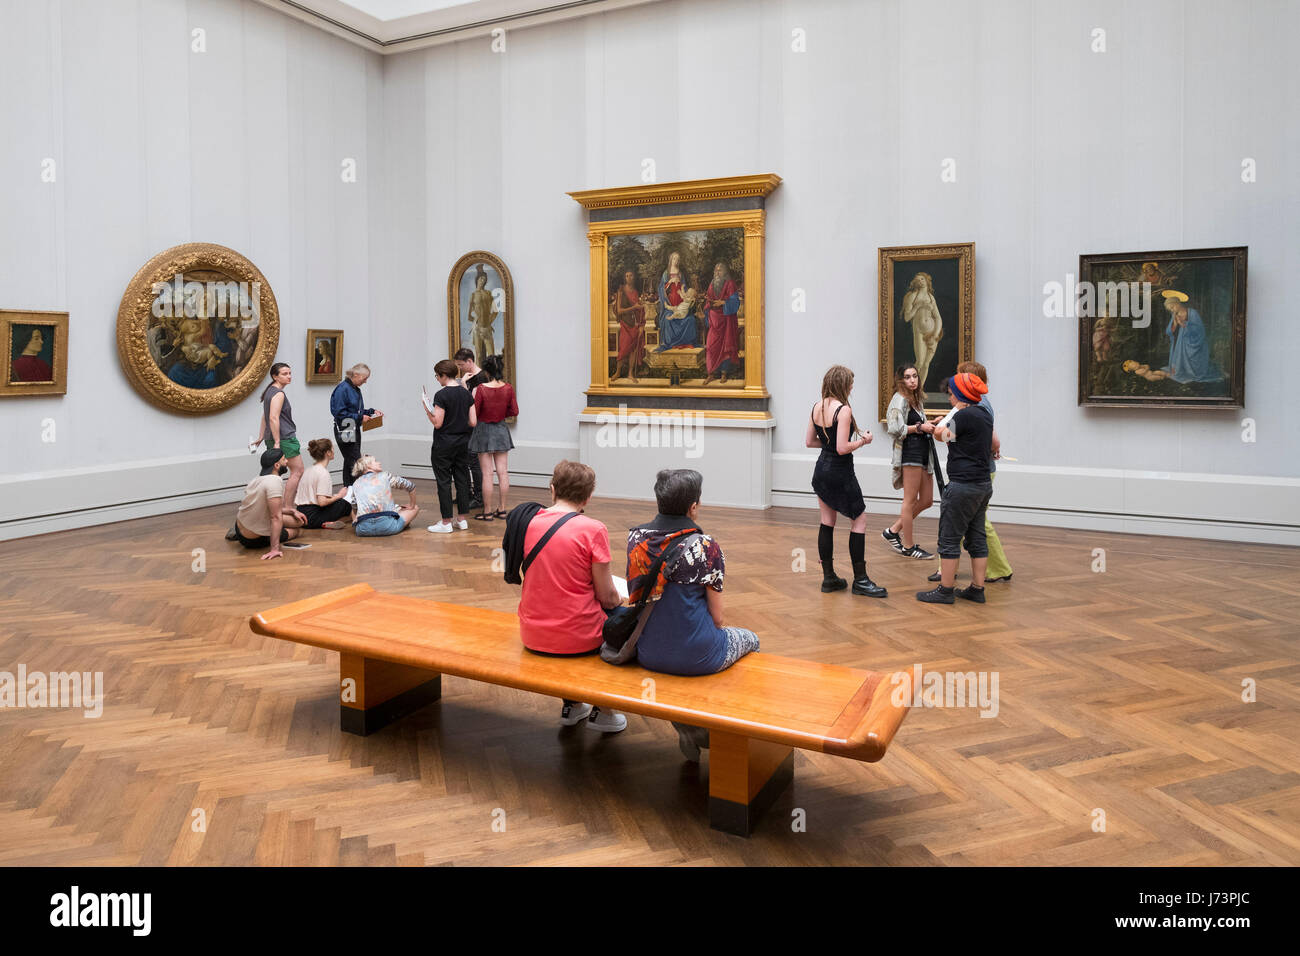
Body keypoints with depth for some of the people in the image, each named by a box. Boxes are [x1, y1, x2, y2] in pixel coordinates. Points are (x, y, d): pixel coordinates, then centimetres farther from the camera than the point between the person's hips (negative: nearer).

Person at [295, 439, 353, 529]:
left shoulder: (309, 470, 14)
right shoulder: (323, 473, -15)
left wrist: (334, 496, 11)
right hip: (312, 517, -9)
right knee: (346, 505, -5)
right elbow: (322, 502, -22)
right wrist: (339, 495, -7)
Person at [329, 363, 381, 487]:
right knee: (355, 463, -12)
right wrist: (359, 418, -20)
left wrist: (372, 412, 7)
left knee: (349, 463, 13)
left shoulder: (356, 389, 12)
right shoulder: (343, 388, -16)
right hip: (345, 431, -9)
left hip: (355, 430, 9)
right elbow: (338, 412, -21)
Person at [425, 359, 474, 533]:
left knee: (444, 482, 1)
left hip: (444, 444, -6)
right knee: (462, 479, 11)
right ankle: (462, 519, 17)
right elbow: (472, 422, 3)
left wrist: (427, 410, -2)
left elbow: (437, 423, -16)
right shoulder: (466, 393, 4)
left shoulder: (441, 395, -15)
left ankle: (446, 523, 4)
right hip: (463, 442, 6)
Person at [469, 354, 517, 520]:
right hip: (501, 431, 4)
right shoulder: (508, 388, -5)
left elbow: (473, 414, -13)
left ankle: (487, 512, 6)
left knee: (487, 473, 0)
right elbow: (514, 411, 3)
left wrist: (472, 396, 2)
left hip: (484, 431, -4)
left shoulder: (481, 389, -17)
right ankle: (501, 509, 15)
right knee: (503, 472, 9)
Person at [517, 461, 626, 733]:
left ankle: (572, 705, 39)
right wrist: (620, 600, 12)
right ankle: (603, 711, 26)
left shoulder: (529, 522, -2)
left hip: (532, 637, 5)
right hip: (577, 638, -5)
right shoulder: (593, 530, -16)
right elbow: (607, 597, -12)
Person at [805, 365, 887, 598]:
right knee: (860, 521, 3)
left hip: (821, 470, 8)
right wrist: (863, 440, -7)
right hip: (840, 474, -8)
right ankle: (860, 580, 5)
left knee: (827, 522, 12)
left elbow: (809, 441, 10)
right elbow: (842, 448, -22)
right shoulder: (843, 410, -19)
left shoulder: (817, 408, 5)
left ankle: (828, 577, 17)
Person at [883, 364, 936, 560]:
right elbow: (894, 428, -20)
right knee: (910, 500, -2)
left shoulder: (916, 400, 19)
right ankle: (908, 547, 7)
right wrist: (918, 428, -12)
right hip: (910, 451, -9)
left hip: (922, 452, 9)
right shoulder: (900, 399, -9)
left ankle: (893, 531, 22)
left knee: (927, 500, 12)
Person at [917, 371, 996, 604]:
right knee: (976, 538, 13)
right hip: (983, 484, 9)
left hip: (963, 486, -9)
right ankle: (977, 589, 18)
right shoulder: (985, 414, 10)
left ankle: (945, 590, 5)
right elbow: (993, 443, 26)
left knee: (949, 538, -1)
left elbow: (944, 436, -1)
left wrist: (931, 428, 19)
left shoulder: (964, 416, -17)